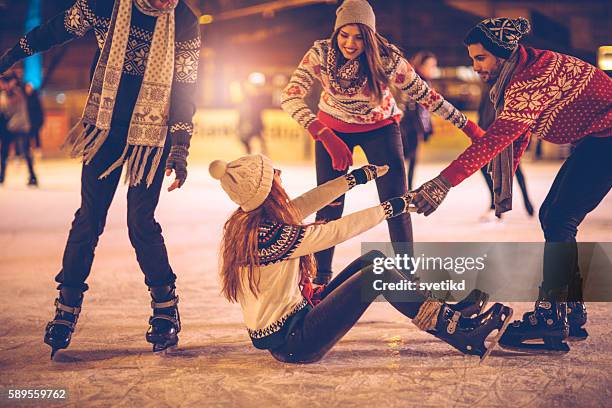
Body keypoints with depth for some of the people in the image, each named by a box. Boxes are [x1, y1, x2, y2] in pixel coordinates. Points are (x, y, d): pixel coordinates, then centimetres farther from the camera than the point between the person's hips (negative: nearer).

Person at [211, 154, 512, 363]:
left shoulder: (245, 223, 2)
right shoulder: (271, 235, -26)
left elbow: (305, 204, 10)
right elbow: (336, 232, -21)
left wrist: (354, 178, 17)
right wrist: (391, 208, -11)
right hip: (292, 344, -10)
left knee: (373, 258, 6)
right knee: (378, 274, -15)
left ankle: (447, 314, 8)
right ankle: (462, 335, -7)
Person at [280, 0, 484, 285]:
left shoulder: (388, 59, -28)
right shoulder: (319, 55, -28)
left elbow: (425, 95, -16)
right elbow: (290, 97, -37)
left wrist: (466, 125, -11)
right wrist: (326, 137, -49)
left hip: (380, 127, 0)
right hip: (333, 129, 1)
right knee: (329, 204, -1)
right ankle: (321, 277, 15)